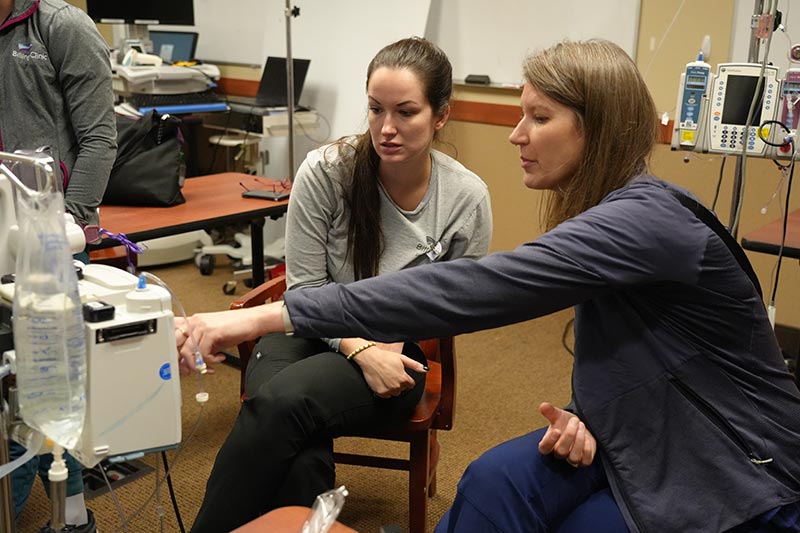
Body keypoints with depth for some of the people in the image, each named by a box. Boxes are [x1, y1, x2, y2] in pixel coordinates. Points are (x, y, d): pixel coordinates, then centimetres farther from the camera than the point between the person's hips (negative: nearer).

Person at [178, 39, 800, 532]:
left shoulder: (646, 220, -27)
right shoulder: (611, 212, 2)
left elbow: (472, 289, -38)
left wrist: (272, 316, -39)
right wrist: (586, 418, -12)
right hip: (653, 445, 7)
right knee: (503, 480, -19)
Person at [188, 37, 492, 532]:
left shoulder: (468, 198, -10)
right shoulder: (325, 171, -12)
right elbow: (306, 289, -6)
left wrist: (388, 350, -12)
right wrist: (360, 351, -20)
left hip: (397, 352, 0)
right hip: (309, 332, 1)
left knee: (282, 400, -31)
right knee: (302, 460, -32)